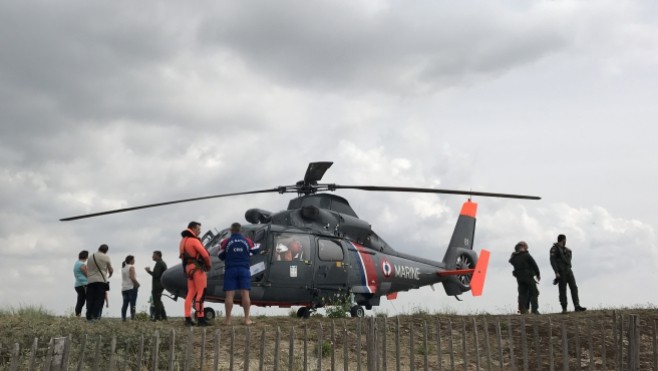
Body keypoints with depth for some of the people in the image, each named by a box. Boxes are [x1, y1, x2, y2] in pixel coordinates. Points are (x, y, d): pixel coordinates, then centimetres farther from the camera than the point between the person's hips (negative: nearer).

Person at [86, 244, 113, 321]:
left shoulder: (91, 257, 16)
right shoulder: (106, 257, 1)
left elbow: (87, 269, 16)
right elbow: (111, 270, 5)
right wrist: (109, 275, 25)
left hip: (90, 281, 5)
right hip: (101, 280, -5)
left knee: (90, 299, 6)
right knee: (99, 299, -3)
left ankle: (89, 316, 2)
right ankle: (95, 315, -12)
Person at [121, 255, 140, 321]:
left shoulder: (123, 267, 15)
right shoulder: (131, 267, -9)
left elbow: (124, 278, 16)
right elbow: (132, 278, -17)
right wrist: (137, 284, -4)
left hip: (124, 288, 7)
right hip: (131, 287, -7)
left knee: (125, 303, 8)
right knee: (133, 303, -7)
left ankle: (123, 317, 5)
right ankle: (132, 317, -13)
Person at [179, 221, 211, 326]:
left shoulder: (183, 241, 16)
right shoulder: (194, 240, -13)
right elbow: (204, 254, -18)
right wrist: (208, 264, 1)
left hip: (189, 268, 9)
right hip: (197, 268, -9)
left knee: (190, 294, 9)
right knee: (200, 294, -7)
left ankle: (188, 318, 7)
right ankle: (200, 318, -8)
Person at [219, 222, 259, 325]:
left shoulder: (226, 242, -2)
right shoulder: (247, 241, 3)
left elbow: (221, 257, 6)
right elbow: (255, 251, 16)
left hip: (230, 270, -1)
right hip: (244, 270, 1)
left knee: (229, 295, 0)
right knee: (245, 294, 0)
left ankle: (228, 319, 0)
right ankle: (247, 319, -1)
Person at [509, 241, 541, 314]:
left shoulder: (513, 257, 5)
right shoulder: (526, 255, -12)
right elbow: (534, 265, -9)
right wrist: (538, 274, 2)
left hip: (519, 278, 5)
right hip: (528, 277, -5)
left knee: (522, 293, 9)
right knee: (534, 293, 3)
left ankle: (522, 310, 3)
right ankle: (534, 310, -2)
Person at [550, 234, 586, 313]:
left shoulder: (566, 249, 17)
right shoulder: (554, 249, -5)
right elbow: (552, 261, -13)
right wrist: (556, 272, -20)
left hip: (568, 270, 6)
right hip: (561, 271, -6)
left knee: (574, 287, -3)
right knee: (562, 290, -2)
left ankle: (577, 306, -6)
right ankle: (564, 308, 2)